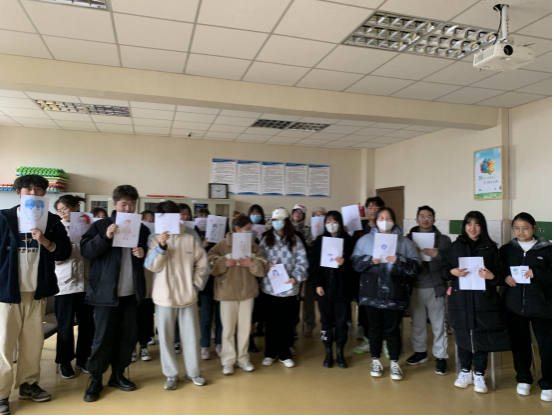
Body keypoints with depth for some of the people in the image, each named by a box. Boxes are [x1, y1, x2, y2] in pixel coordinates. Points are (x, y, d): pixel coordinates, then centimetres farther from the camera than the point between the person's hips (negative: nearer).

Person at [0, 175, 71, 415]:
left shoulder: (52, 221, 5)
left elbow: (65, 252, 1)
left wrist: (45, 242, -16)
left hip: (37, 291, 3)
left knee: (34, 341, 11)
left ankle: (29, 384, 25)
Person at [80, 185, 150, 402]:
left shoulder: (142, 229, 9)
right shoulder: (100, 226, 0)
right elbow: (85, 251, -9)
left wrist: (144, 253, -5)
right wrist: (105, 237, -23)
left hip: (131, 293, 4)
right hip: (106, 292, -4)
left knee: (128, 336, 11)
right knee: (103, 337, 2)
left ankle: (118, 374, 27)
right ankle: (95, 380, 17)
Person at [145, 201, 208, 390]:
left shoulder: (191, 236, -5)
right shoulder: (154, 238, -4)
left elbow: (202, 263, 1)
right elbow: (152, 266, -10)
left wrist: (196, 284, -2)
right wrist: (161, 246, -23)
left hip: (188, 295, 0)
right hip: (164, 296, 0)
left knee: (191, 335, 11)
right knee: (166, 337, 9)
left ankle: (193, 372, 28)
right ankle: (171, 374, 25)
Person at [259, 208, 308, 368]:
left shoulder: (295, 240, 1)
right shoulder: (266, 239, 7)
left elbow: (302, 262, -3)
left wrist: (296, 277, -18)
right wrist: (265, 265, -14)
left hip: (289, 288, -1)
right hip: (269, 287, 1)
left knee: (287, 323, 8)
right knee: (271, 322, 10)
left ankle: (284, 354, 24)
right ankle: (270, 353, 25)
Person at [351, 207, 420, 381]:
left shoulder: (405, 242, 4)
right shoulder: (365, 239, 7)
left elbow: (416, 266, -2)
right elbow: (355, 262, 2)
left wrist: (399, 260, -18)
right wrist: (369, 260, -15)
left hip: (394, 294, -1)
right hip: (372, 293, 1)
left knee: (392, 329, 6)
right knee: (375, 327, 10)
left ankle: (394, 363, 23)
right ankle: (375, 361, 26)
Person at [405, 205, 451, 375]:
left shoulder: (444, 240, 2)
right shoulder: (408, 238, 6)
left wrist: (437, 255, -18)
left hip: (435, 288, -2)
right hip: (414, 287, 2)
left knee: (438, 324, 3)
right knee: (417, 322, 12)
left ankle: (441, 357, 15)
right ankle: (420, 352, 28)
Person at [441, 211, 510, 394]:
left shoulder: (491, 248, 1)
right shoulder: (453, 247, 5)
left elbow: (501, 275, 0)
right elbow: (443, 270, 6)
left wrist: (491, 276, -20)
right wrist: (453, 272, -14)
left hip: (484, 301, -1)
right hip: (460, 300, 1)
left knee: (481, 337, 3)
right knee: (463, 336, 10)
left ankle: (479, 375, 19)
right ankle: (465, 371, 27)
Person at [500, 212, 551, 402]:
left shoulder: (546, 249, -3)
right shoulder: (506, 249, 4)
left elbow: (550, 275, -6)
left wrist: (536, 273, -20)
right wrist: (505, 277, -9)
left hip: (541, 305, -2)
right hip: (515, 305, 2)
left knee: (546, 345, 3)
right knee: (519, 344, 12)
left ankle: (547, 384, 21)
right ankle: (523, 379, 30)